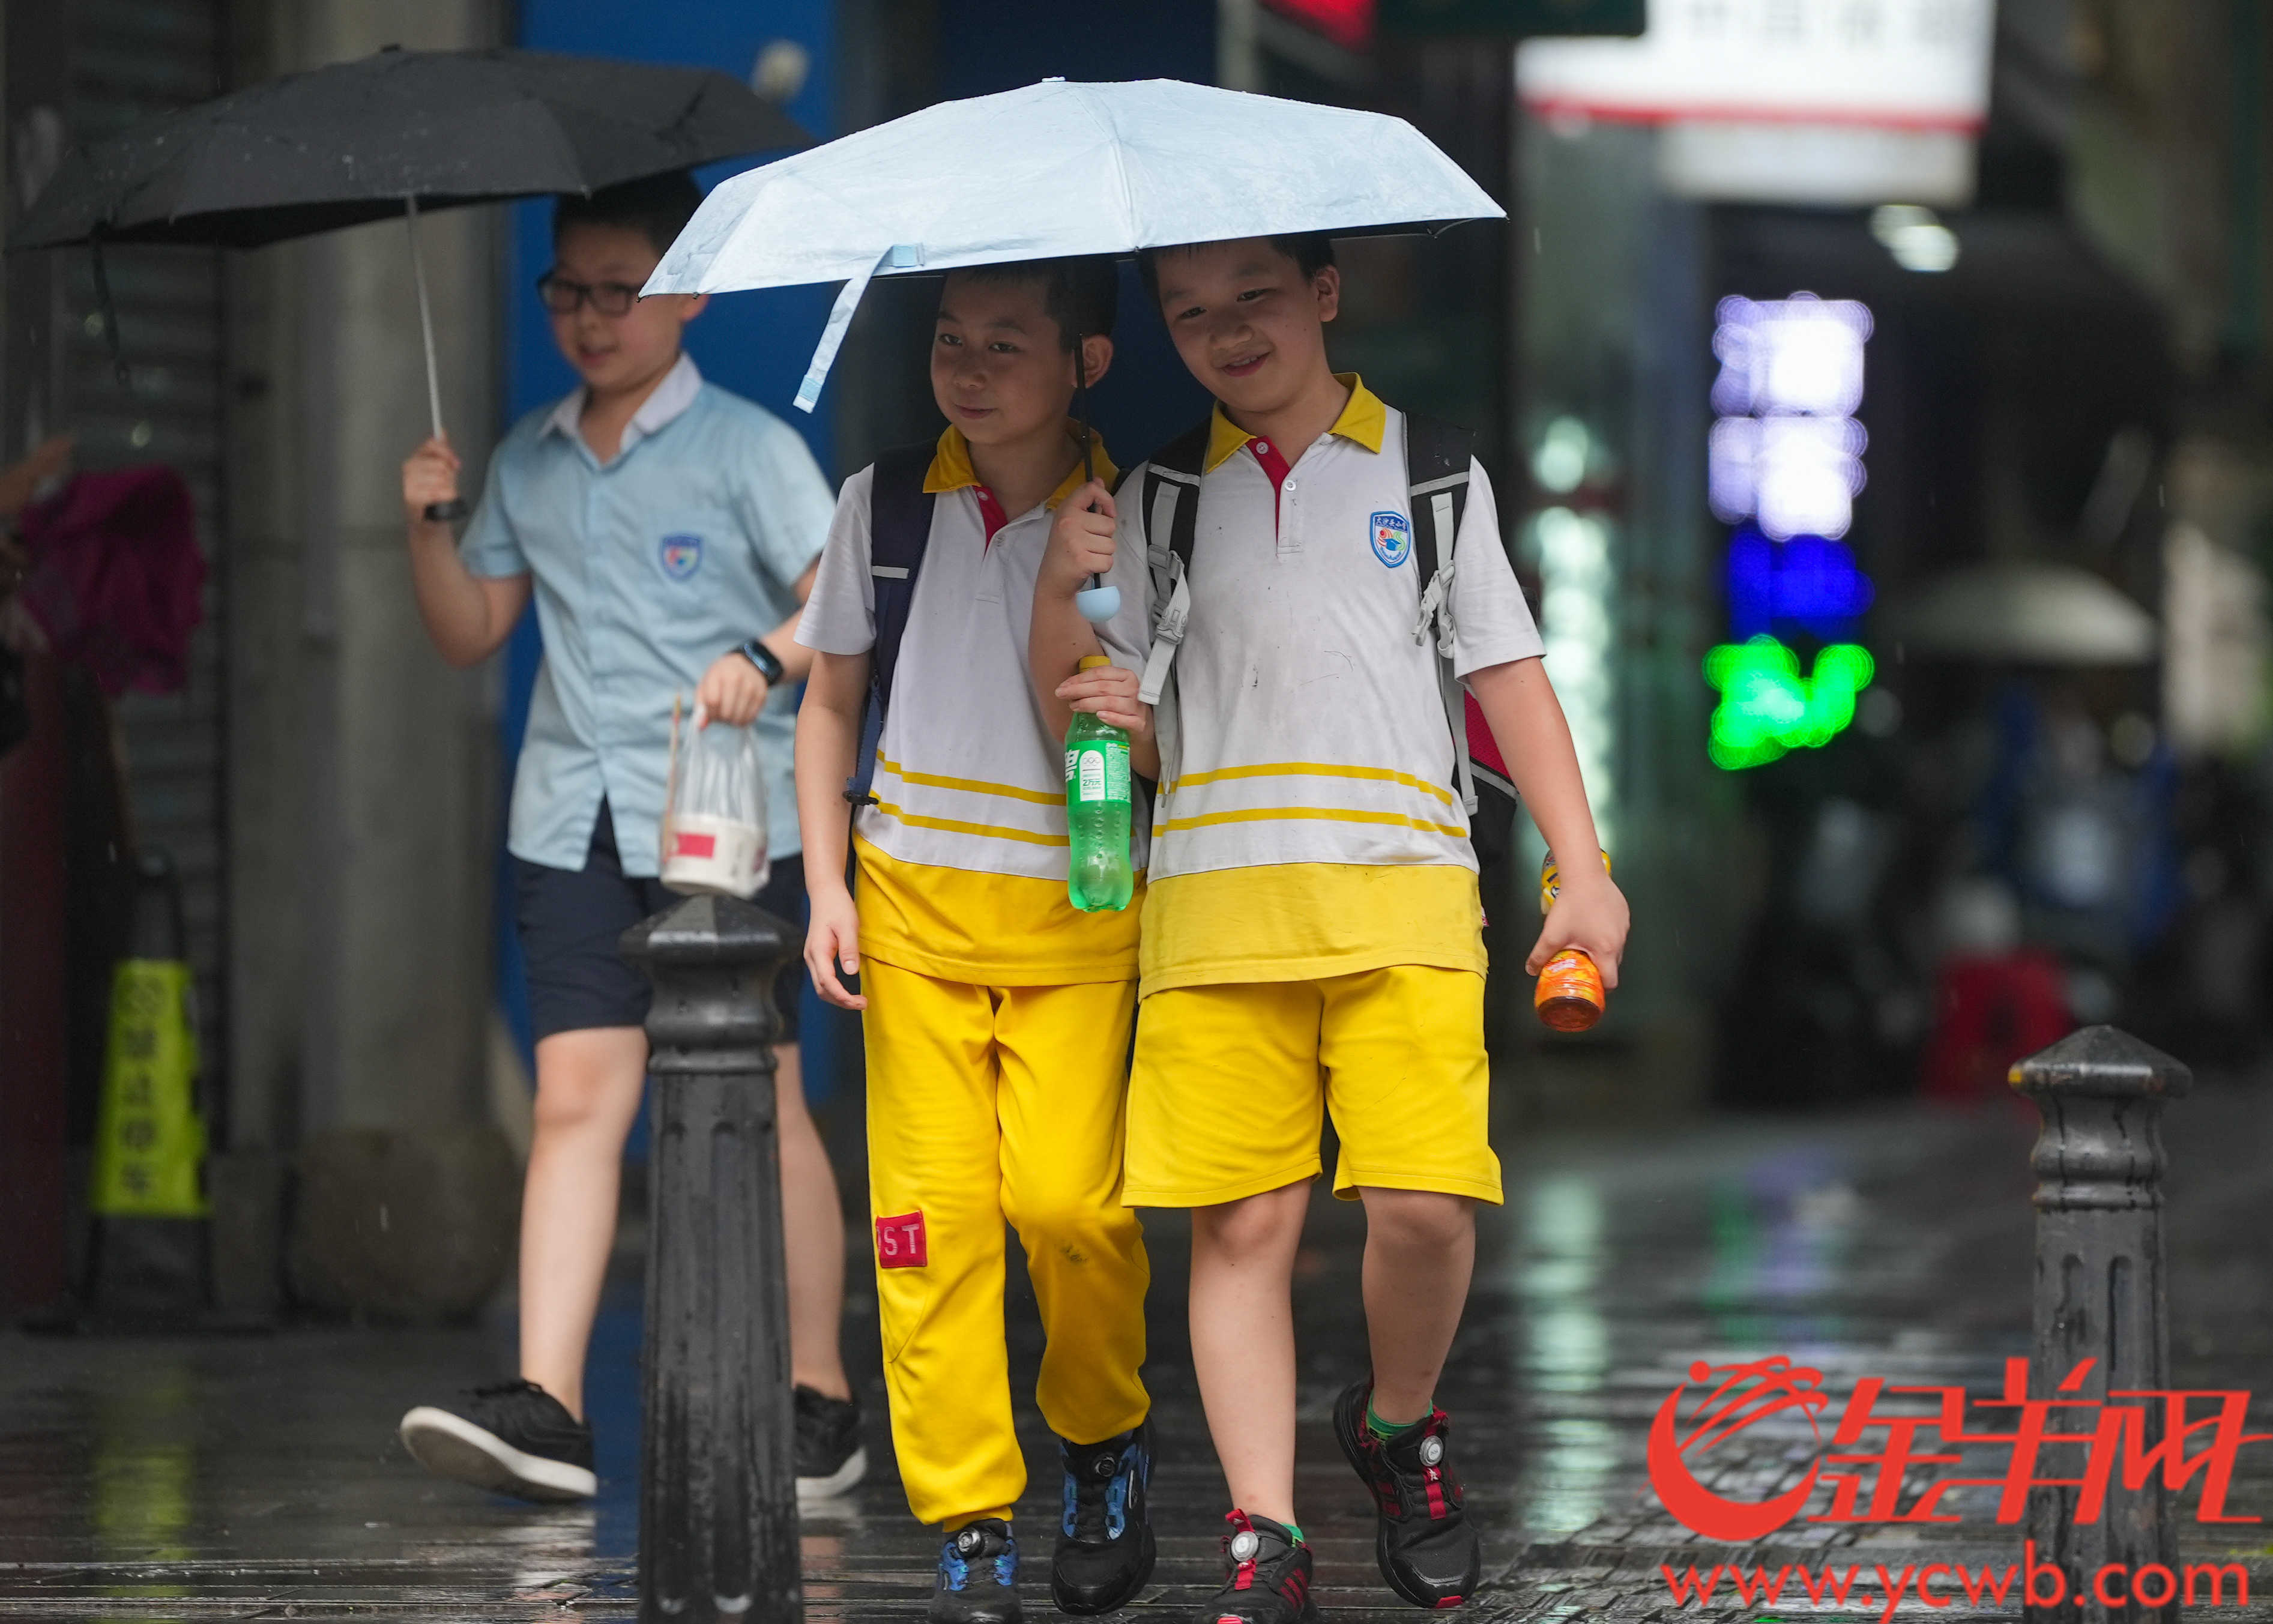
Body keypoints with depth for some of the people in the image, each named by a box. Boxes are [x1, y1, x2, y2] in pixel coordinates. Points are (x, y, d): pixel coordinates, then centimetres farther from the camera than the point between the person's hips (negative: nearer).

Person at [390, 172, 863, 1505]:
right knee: (579, 1096, -6)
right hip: (575, 823, 4)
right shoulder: (530, 463, 15)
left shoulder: (745, 447, 0)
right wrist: (432, 526, 1)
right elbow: (472, 633, 18)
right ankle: (547, 1406, -13)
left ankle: (821, 1401, 7)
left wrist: (767, 659, -27)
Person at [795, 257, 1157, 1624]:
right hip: (912, 902, 2)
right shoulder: (886, 509, 4)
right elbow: (833, 705, 14)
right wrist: (828, 885, 6)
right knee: (933, 1208, -4)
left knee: (1069, 1199, -12)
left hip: (1080, 911, -2)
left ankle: (1107, 1446, 16)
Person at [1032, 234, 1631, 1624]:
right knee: (1243, 1223, -5)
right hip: (1213, 898, 1)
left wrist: (1586, 871, 1)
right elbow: (1079, 714, 14)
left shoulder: (1428, 475, 12)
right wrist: (1063, 591, -7)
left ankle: (1401, 1425, 15)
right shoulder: (1160, 500, 15)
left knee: (1423, 1198, -14)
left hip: (1401, 896, -1)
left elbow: (1510, 678, 10)